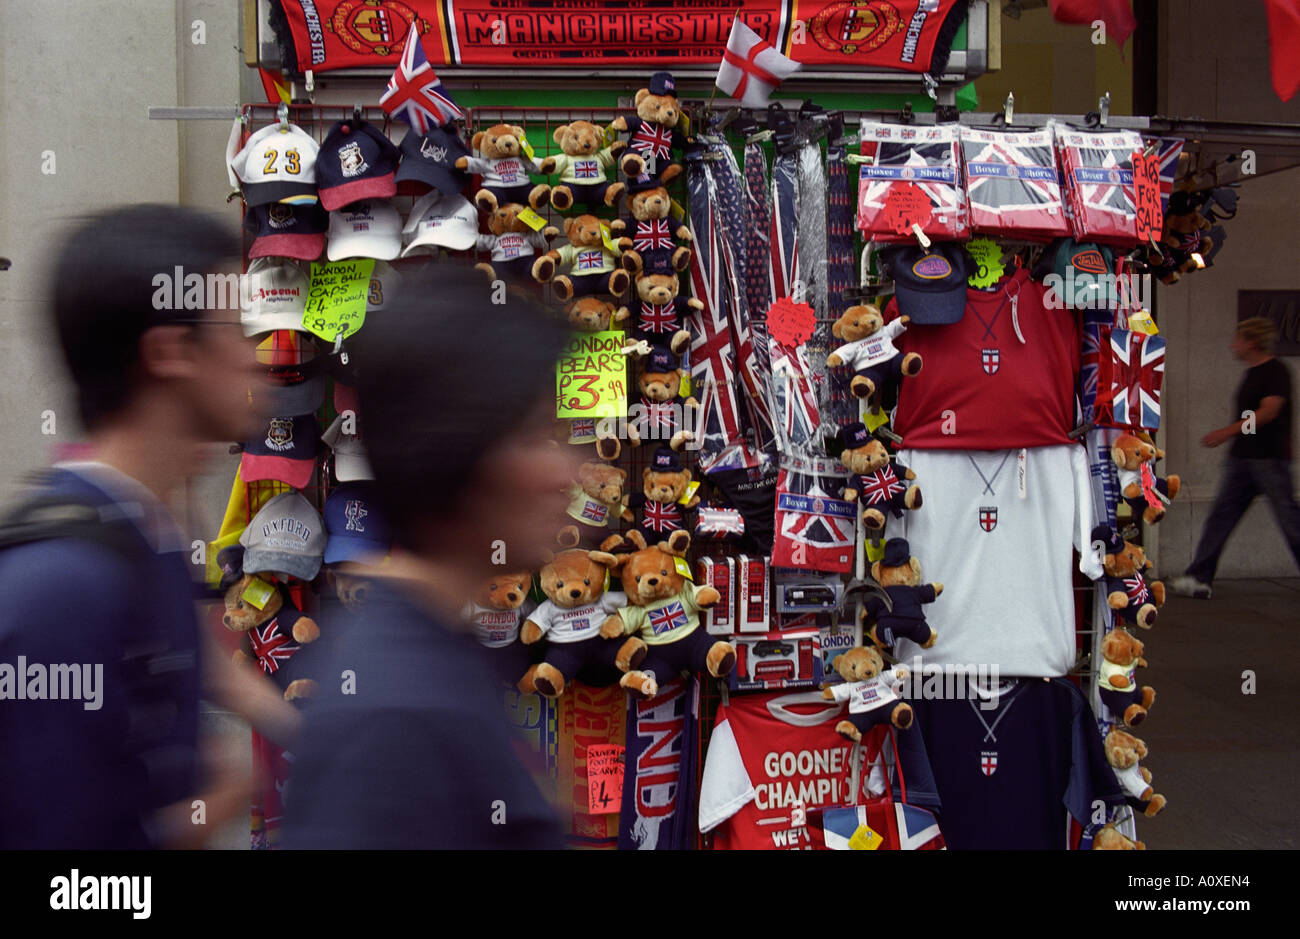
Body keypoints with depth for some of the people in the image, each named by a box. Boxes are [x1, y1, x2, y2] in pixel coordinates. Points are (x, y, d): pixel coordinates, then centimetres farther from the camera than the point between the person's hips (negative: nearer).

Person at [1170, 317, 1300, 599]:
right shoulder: (1250, 374, 16)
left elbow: (1268, 411, -21)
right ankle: (1199, 578, 0)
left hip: (1270, 459, -9)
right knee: (1220, 517, 1)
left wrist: (1228, 431, -28)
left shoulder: (1276, 372, -10)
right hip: (1242, 458, 9)